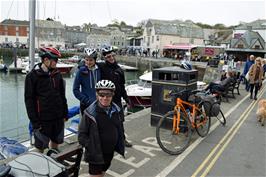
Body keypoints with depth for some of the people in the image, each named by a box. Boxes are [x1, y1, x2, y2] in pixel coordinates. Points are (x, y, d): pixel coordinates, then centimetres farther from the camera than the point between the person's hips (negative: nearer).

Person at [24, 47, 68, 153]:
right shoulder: (32, 76, -9)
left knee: (56, 141, 18)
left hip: (58, 117, 5)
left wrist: (65, 113, 9)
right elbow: (29, 100, -10)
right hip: (43, 119, -4)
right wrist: (34, 121, -12)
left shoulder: (57, 74, 4)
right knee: (41, 146, 8)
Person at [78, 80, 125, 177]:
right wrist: (92, 148, -23)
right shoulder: (90, 113, -19)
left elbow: (120, 129, 11)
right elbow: (82, 135, -15)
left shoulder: (116, 110, -3)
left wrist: (120, 145, 6)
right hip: (96, 154, -5)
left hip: (110, 153, 5)